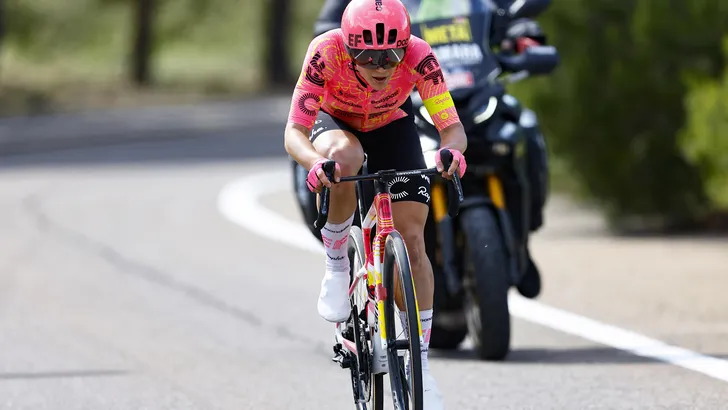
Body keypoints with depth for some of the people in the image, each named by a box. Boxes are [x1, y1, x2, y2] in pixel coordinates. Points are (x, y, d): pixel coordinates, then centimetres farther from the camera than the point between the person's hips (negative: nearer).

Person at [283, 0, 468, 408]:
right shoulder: (326, 53, -36)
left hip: (392, 125, 1)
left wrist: (452, 151, -55)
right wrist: (315, 163, -58)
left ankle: (420, 364, -1)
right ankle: (336, 266, -15)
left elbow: (453, 126, -31)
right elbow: (294, 133, -36)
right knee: (345, 156, -38)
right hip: (334, 120, -1)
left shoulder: (419, 56, -33)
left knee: (411, 238, -11)